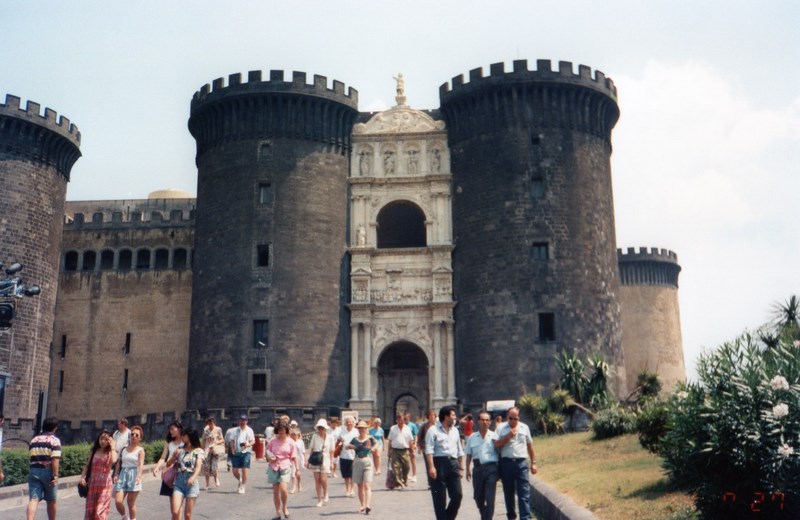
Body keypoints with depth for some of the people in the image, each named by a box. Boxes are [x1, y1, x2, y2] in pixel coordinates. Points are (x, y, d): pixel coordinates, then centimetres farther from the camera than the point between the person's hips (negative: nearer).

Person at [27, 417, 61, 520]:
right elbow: (55, 459, -16)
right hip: (48, 472, -4)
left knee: (33, 499, -5)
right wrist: (55, 475, -16)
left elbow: (32, 456, 17)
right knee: (51, 501, 12)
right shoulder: (54, 440, -7)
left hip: (34, 471, 4)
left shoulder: (34, 440, 12)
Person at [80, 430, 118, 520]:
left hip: (105, 484, -3)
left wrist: (112, 447, -15)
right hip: (92, 483, 3)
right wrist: (82, 477, -4)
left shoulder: (111, 452, 0)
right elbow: (87, 465, 10)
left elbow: (113, 461, -23)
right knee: (90, 509, 6)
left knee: (100, 510, -5)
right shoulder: (93, 452, 8)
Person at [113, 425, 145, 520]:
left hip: (133, 475, -3)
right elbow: (119, 462, 12)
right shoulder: (124, 448, 11)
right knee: (118, 501, -6)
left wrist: (139, 476, -29)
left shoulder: (140, 450, -1)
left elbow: (141, 464, -13)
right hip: (122, 474, 3)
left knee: (131, 503, 2)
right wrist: (116, 474, -2)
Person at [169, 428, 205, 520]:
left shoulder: (199, 451, 2)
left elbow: (199, 466, -13)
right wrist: (175, 456, 1)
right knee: (175, 512, -11)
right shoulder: (180, 450, 13)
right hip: (179, 482, 3)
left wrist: (193, 477, -32)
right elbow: (169, 464, 20)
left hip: (191, 483, -3)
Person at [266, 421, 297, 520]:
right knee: (275, 491, 5)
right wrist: (269, 457, -6)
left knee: (283, 489, -17)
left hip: (285, 467, -2)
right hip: (274, 467, 2)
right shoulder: (272, 441, 4)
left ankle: (285, 507, 10)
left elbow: (294, 456, 3)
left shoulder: (290, 442, 0)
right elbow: (267, 452, 15)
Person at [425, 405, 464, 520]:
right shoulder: (433, 430, -3)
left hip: (453, 463, 6)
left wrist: (461, 467, 15)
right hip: (439, 463, -6)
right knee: (439, 497, 1)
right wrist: (431, 467, -20)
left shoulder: (455, 431, 18)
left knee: (457, 495, 1)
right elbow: (429, 450, -11)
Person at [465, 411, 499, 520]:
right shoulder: (472, 437, 7)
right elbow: (469, 454, 13)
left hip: (491, 468, -3)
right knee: (478, 497, 13)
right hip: (478, 468, 3)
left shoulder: (494, 436, 0)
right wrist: (467, 470, 12)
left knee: (490, 497, -6)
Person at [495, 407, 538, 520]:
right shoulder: (501, 428, 2)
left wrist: (533, 463, 11)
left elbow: (530, 446, 12)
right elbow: (496, 445, -6)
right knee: (508, 492, 12)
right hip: (506, 462, 0)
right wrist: (508, 436, -15)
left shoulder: (524, 428, 8)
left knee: (524, 493, -5)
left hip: (522, 463, 0)